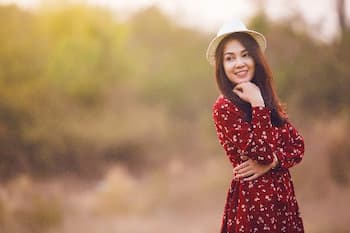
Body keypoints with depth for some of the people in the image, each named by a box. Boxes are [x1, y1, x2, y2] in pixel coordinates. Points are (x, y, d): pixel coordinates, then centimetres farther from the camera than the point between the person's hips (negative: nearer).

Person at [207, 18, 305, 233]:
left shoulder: (269, 99, 9)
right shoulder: (224, 107, -13)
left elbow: (298, 147, 6)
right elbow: (261, 152, -20)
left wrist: (270, 163, -12)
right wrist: (257, 104, -18)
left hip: (283, 193, 7)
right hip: (253, 197, -7)